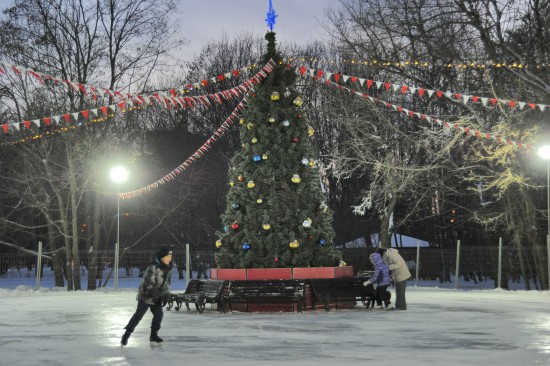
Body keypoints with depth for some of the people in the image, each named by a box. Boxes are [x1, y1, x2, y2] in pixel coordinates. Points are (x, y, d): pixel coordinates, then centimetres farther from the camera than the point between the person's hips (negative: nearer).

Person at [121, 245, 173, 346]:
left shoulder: (168, 268, 2)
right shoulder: (153, 267, -25)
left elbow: (167, 281, 14)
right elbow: (149, 283, -27)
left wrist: (166, 294, 5)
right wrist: (156, 296, -29)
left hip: (157, 296, 7)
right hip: (146, 294, -7)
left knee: (158, 314, 2)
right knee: (139, 314, -6)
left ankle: (153, 335, 14)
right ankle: (126, 334, 2)